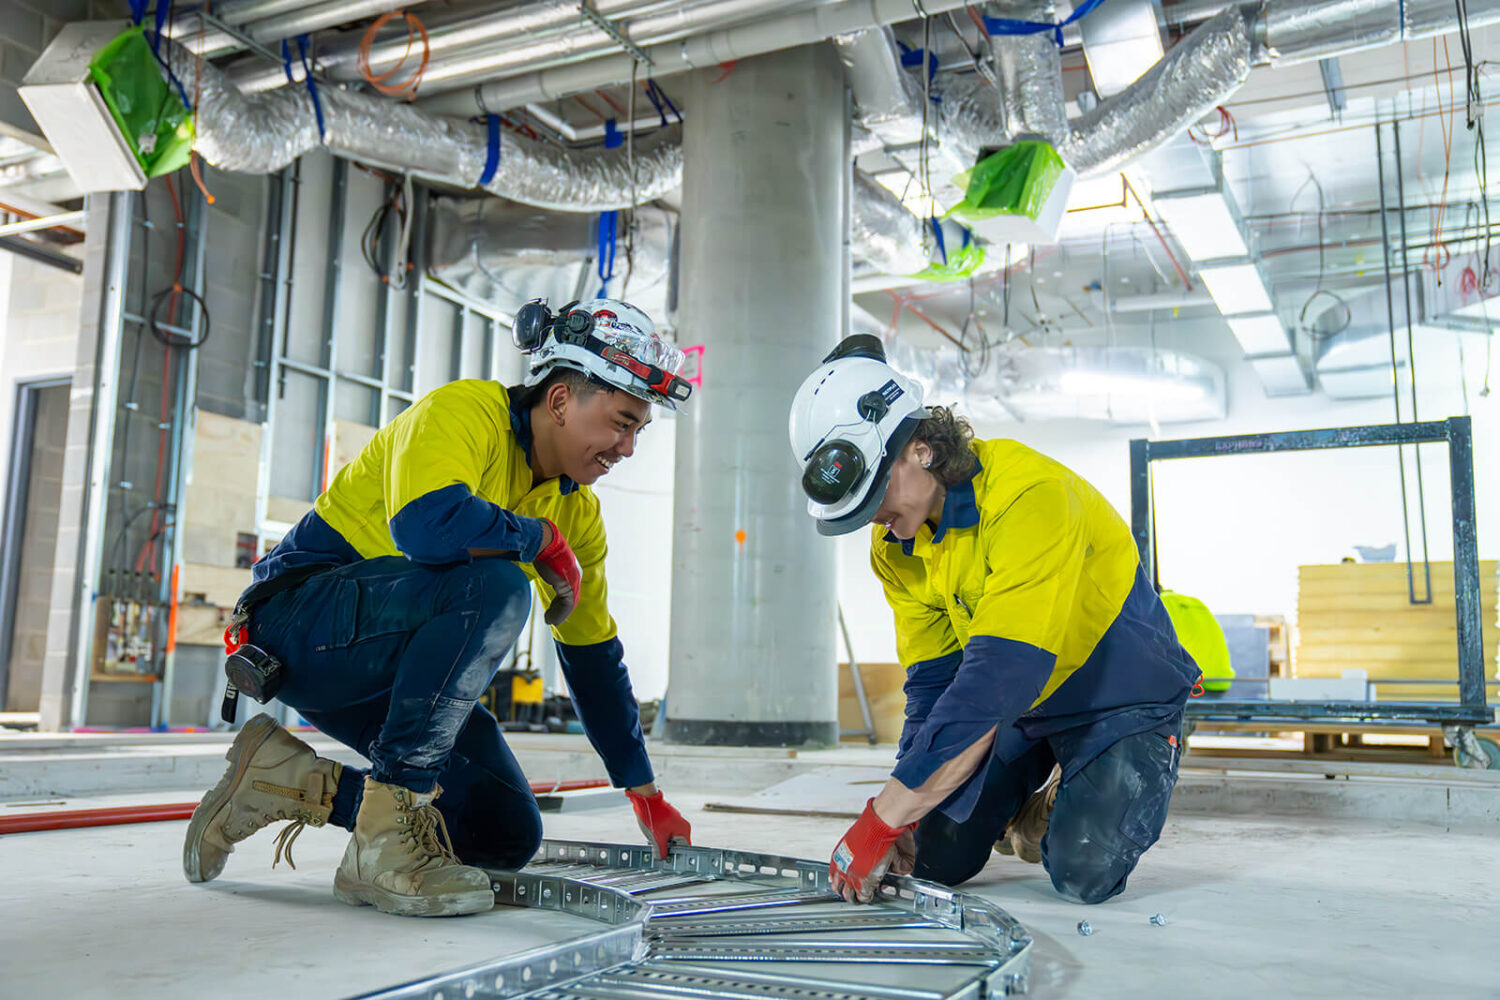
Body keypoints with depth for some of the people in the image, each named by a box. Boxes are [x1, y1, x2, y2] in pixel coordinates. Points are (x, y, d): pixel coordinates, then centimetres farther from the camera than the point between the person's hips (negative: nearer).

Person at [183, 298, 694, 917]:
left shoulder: (577, 511, 7)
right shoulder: (467, 410, -16)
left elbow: (595, 656, 13)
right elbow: (425, 523, -38)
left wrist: (646, 796, 15)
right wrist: (542, 539, -20)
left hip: (390, 667, 8)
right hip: (305, 615, -8)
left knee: (510, 835, -3)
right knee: (496, 584, -33)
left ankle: (290, 779, 6)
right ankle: (384, 841, -27)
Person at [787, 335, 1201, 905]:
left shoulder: (1029, 496, -35)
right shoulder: (895, 548, -9)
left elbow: (999, 676, -41)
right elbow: (932, 679, -6)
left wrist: (883, 818, -41)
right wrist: (903, 818, -20)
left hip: (1121, 696, -6)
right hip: (1023, 708, 6)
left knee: (1083, 874, -21)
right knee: (936, 862, -2)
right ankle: (1034, 804, 28)